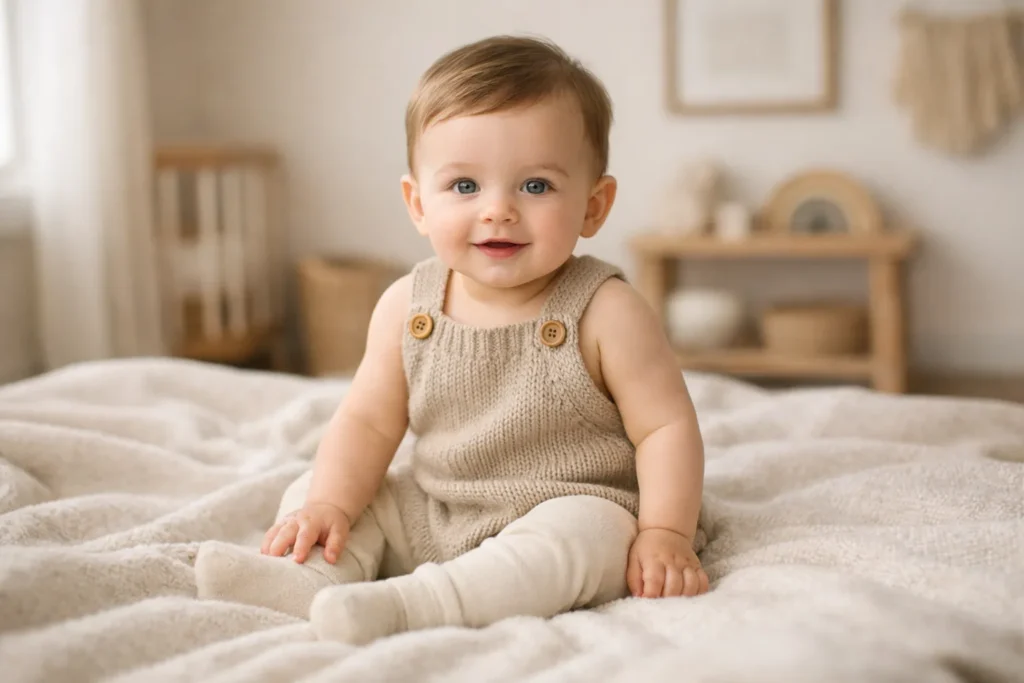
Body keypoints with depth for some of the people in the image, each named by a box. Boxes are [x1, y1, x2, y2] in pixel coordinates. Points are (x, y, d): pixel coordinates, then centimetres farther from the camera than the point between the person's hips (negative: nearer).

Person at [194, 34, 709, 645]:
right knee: (309, 492, 1)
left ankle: (415, 602, -43)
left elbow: (667, 427, -14)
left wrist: (664, 535, -22)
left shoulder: (606, 313, -16)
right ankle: (313, 576, -25)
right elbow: (368, 421, 0)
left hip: (574, 512, -4)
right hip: (431, 518, 5)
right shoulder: (407, 307, -4)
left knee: (580, 533, -36)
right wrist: (330, 505, -13)